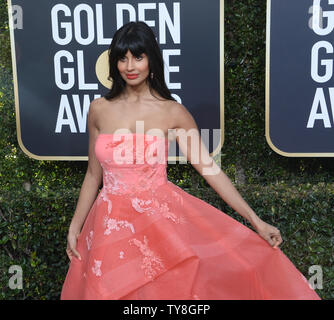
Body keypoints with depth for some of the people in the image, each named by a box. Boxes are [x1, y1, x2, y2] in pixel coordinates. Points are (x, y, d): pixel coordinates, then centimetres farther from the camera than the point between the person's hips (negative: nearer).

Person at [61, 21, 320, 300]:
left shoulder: (172, 112, -3)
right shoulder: (99, 109, 3)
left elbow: (209, 167, -4)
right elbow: (93, 175, 11)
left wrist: (255, 220, -7)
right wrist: (75, 227, 9)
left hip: (162, 215, -2)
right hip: (112, 223, 2)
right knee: (114, 289, 4)